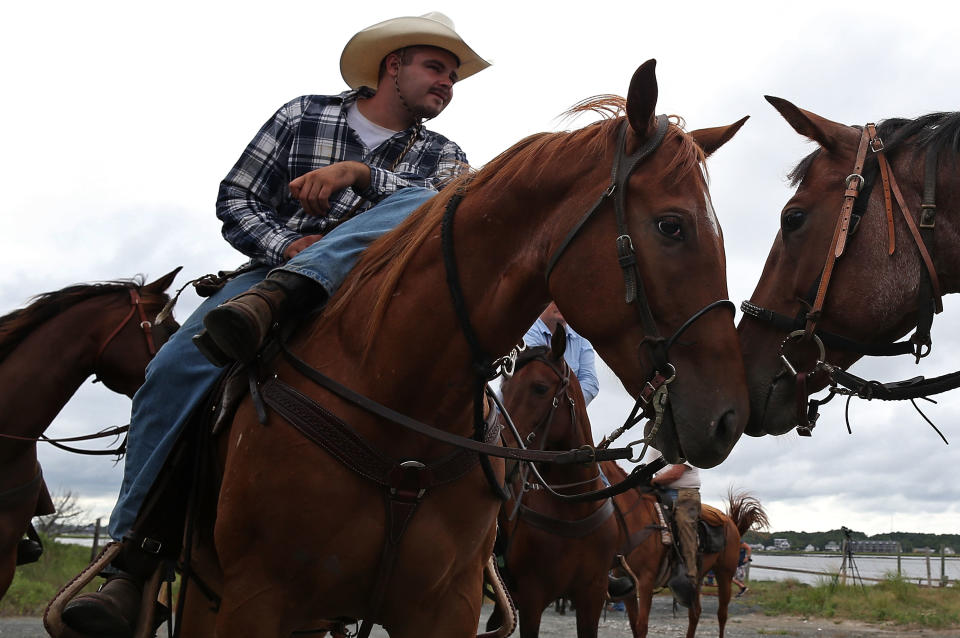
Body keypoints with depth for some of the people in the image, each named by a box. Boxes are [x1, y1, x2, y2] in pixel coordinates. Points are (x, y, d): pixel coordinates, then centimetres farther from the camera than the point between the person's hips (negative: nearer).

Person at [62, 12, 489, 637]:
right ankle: (131, 567, -21)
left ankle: (271, 300, -46)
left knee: (420, 207, -27)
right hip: (273, 264, 0)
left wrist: (358, 172, -21)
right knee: (172, 371, -26)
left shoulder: (443, 157, 14)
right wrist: (285, 247, -11)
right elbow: (236, 199, 8)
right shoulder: (302, 116, 11)